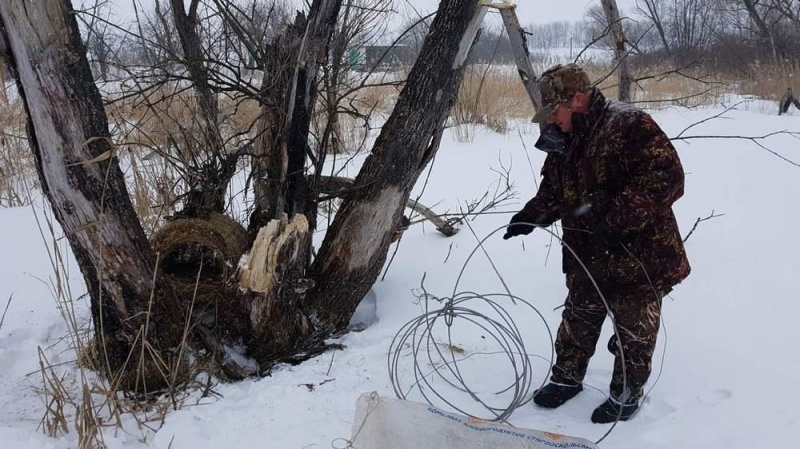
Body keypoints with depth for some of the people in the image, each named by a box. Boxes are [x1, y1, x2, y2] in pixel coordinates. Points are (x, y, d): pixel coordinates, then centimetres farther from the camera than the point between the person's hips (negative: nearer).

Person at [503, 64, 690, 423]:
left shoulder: (629, 126, -21)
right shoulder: (562, 142, 5)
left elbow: (666, 177, -28)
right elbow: (553, 192, 16)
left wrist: (618, 219, -32)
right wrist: (531, 215, -2)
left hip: (638, 257, -7)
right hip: (587, 260, 7)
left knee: (634, 333, 11)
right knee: (577, 323, 21)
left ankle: (627, 393, 31)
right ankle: (567, 377, 40)